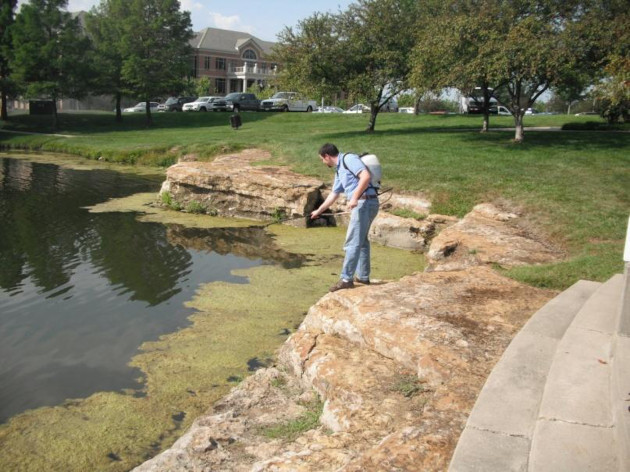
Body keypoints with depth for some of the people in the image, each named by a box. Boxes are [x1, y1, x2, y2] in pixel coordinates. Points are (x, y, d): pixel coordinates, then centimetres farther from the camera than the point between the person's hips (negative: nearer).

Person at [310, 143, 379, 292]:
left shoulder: (349, 159, -8)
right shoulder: (339, 170, 21)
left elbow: (366, 176, -21)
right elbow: (333, 195, 30)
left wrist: (354, 198, -24)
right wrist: (318, 211, 37)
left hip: (365, 202, -10)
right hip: (363, 204, 10)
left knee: (352, 242, -7)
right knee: (361, 241, 18)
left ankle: (346, 279, -2)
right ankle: (363, 276, 27)